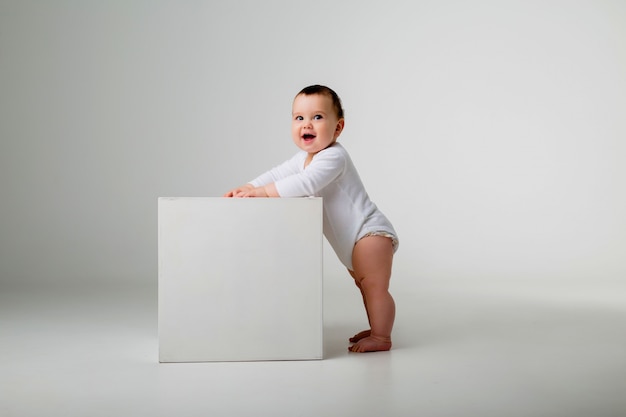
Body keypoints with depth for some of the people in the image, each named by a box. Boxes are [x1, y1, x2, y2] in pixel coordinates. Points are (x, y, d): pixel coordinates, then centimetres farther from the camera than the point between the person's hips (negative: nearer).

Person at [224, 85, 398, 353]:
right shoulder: (304, 158, 9)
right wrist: (247, 188, -8)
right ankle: (377, 329, 32)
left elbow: (306, 183, -36)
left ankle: (382, 338, -3)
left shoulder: (333, 157, -24)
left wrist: (263, 191, -33)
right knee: (364, 284, 20)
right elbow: (277, 174, 7)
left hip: (370, 233, -11)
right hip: (352, 241, 11)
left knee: (374, 285, -10)